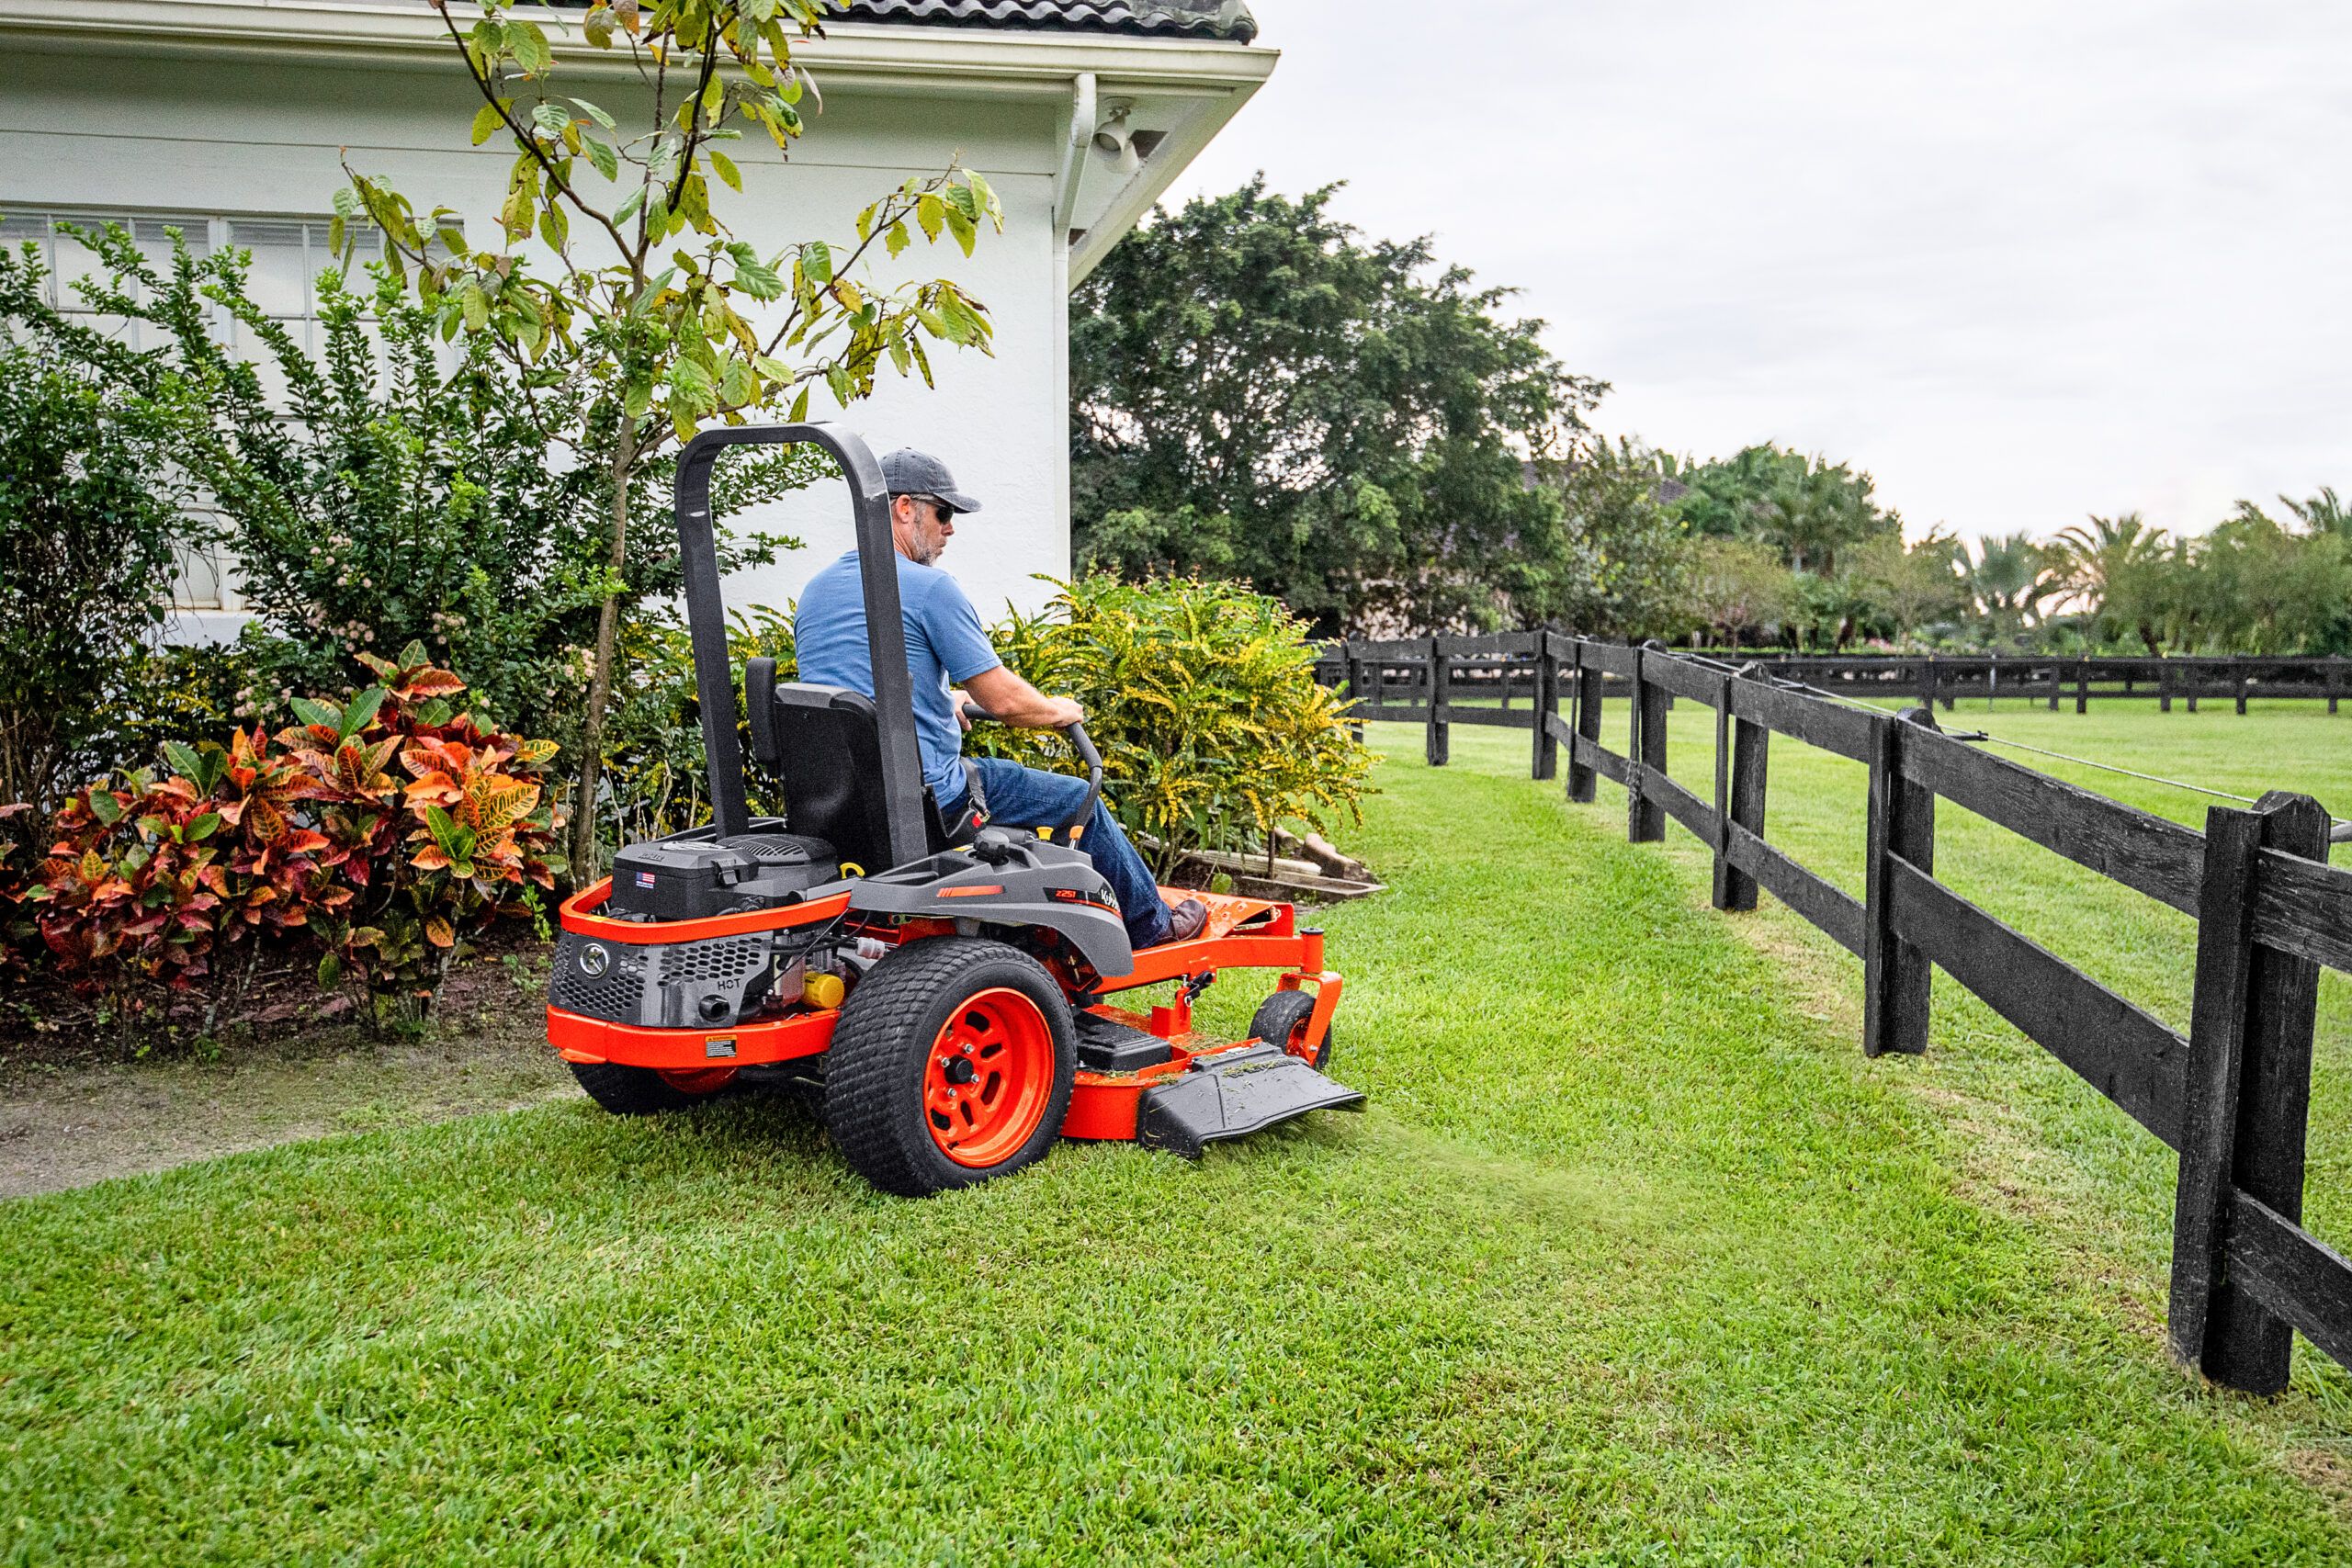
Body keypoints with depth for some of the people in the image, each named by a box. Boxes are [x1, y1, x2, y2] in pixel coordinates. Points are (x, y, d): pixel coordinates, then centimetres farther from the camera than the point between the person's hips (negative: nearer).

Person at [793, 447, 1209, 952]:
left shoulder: (813, 591, 10)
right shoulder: (929, 587, -15)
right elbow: (1003, 701, -14)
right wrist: (1060, 711, 7)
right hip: (924, 798, -8)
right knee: (1079, 800, 11)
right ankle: (1150, 925, 30)